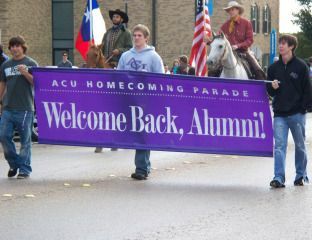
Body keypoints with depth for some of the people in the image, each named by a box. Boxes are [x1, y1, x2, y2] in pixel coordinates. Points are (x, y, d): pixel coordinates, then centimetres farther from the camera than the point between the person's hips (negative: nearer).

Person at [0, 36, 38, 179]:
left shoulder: (31, 64, 1)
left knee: (25, 140, 0)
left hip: (25, 108, -4)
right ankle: (14, 163, 17)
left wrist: (25, 73, -17)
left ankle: (24, 169, 8)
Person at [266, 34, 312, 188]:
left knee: (300, 146, 10)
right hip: (279, 114, 2)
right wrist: (272, 87, -7)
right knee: (279, 146, -7)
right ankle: (279, 178, -10)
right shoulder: (273, 68, 9)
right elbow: (269, 91, 15)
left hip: (297, 113, -2)